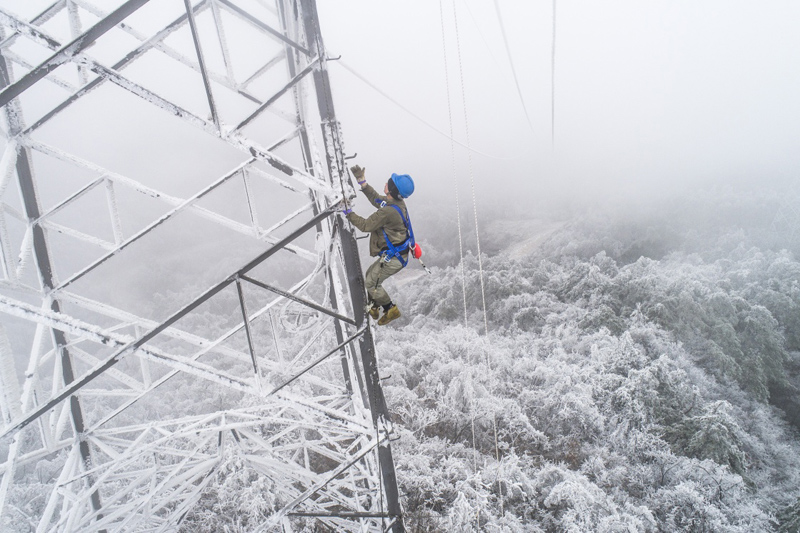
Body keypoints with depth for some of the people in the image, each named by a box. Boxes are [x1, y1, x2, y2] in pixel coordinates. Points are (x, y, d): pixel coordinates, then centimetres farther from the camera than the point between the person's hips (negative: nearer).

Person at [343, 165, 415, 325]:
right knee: (369, 274, 24)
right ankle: (372, 308, 38)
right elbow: (376, 199, 18)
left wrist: (348, 212, -13)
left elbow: (366, 225, -22)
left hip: (393, 258, -10)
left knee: (371, 283, 7)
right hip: (395, 253, 10)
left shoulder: (389, 211, -31)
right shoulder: (396, 202, -1)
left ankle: (391, 309, 18)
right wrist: (361, 181, 15)